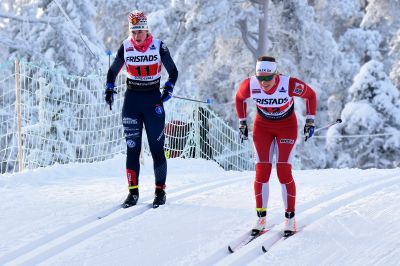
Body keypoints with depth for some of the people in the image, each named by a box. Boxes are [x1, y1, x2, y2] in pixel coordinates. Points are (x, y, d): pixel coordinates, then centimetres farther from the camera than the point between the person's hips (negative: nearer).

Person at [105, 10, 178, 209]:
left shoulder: (159, 47, -7)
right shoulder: (125, 47, -2)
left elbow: (173, 71, 2)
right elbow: (113, 71, 10)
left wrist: (168, 89, -12)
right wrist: (109, 89, -5)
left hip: (153, 98, -2)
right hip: (132, 99, 2)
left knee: (157, 147, -1)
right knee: (132, 147, 0)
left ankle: (160, 190, 9)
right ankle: (133, 192, 4)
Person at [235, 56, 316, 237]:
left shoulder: (290, 85, -31)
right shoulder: (249, 85, -24)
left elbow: (311, 95, -10)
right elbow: (239, 98, 1)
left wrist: (310, 121, -9)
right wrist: (242, 123, 4)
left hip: (287, 126, -2)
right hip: (262, 126, 2)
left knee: (284, 171, -9)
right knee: (261, 172, -5)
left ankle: (290, 218, 2)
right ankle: (261, 218, 4)